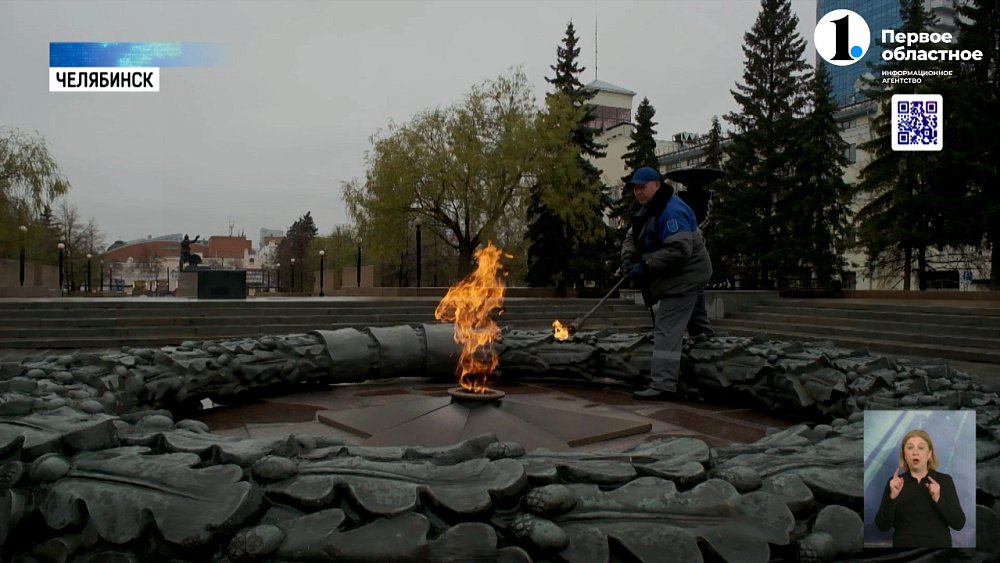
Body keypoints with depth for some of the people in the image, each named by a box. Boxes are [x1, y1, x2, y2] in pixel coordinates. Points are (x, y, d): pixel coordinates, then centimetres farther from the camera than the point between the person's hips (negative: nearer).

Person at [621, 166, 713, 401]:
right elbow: (631, 238, 13)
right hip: (685, 277, 11)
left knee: (667, 328, -14)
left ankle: (663, 385, -15)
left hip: (685, 276, -11)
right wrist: (628, 259, -8)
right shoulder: (648, 210, 11)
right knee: (697, 324, 29)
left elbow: (680, 250, -32)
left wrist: (646, 265, -28)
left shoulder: (671, 211, -23)